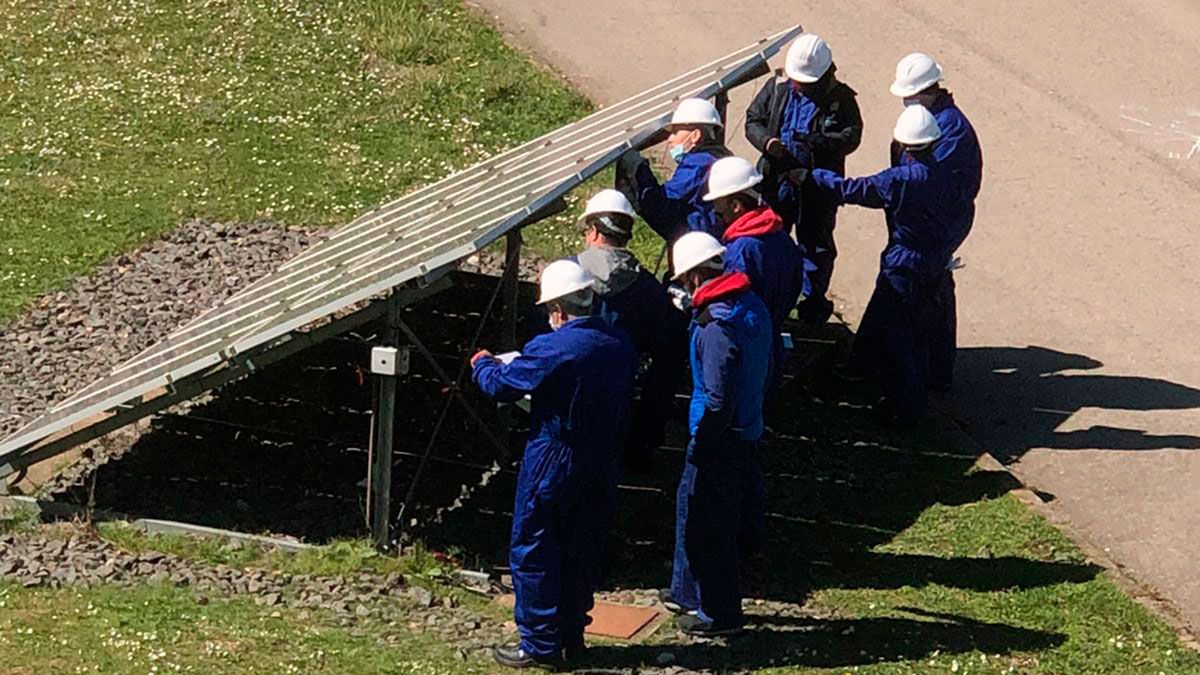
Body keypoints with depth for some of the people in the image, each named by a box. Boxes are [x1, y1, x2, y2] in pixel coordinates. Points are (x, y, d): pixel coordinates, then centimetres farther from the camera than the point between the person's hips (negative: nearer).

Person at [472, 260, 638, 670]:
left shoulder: (551, 349, -20)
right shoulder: (621, 346, 0)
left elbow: (501, 385, -10)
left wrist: (482, 364, 13)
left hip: (553, 467, -7)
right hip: (602, 471, 7)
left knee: (533, 552, 4)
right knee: (582, 553, 17)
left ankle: (540, 646, 7)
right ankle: (572, 635, 26)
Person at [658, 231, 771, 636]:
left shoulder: (716, 327, -26)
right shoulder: (752, 306, 3)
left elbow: (717, 400, -26)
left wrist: (699, 447, -17)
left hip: (721, 436, -10)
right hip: (747, 428, 10)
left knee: (709, 523, 4)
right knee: (690, 503, 24)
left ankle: (719, 615, 17)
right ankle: (686, 592, 38)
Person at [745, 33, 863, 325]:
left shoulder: (840, 98, -6)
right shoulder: (776, 89, 2)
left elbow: (852, 135, -15)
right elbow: (753, 120, 4)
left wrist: (818, 142, -31)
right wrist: (767, 141, -19)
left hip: (818, 185, -3)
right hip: (776, 181, 3)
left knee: (816, 244, 7)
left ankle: (814, 300, 22)